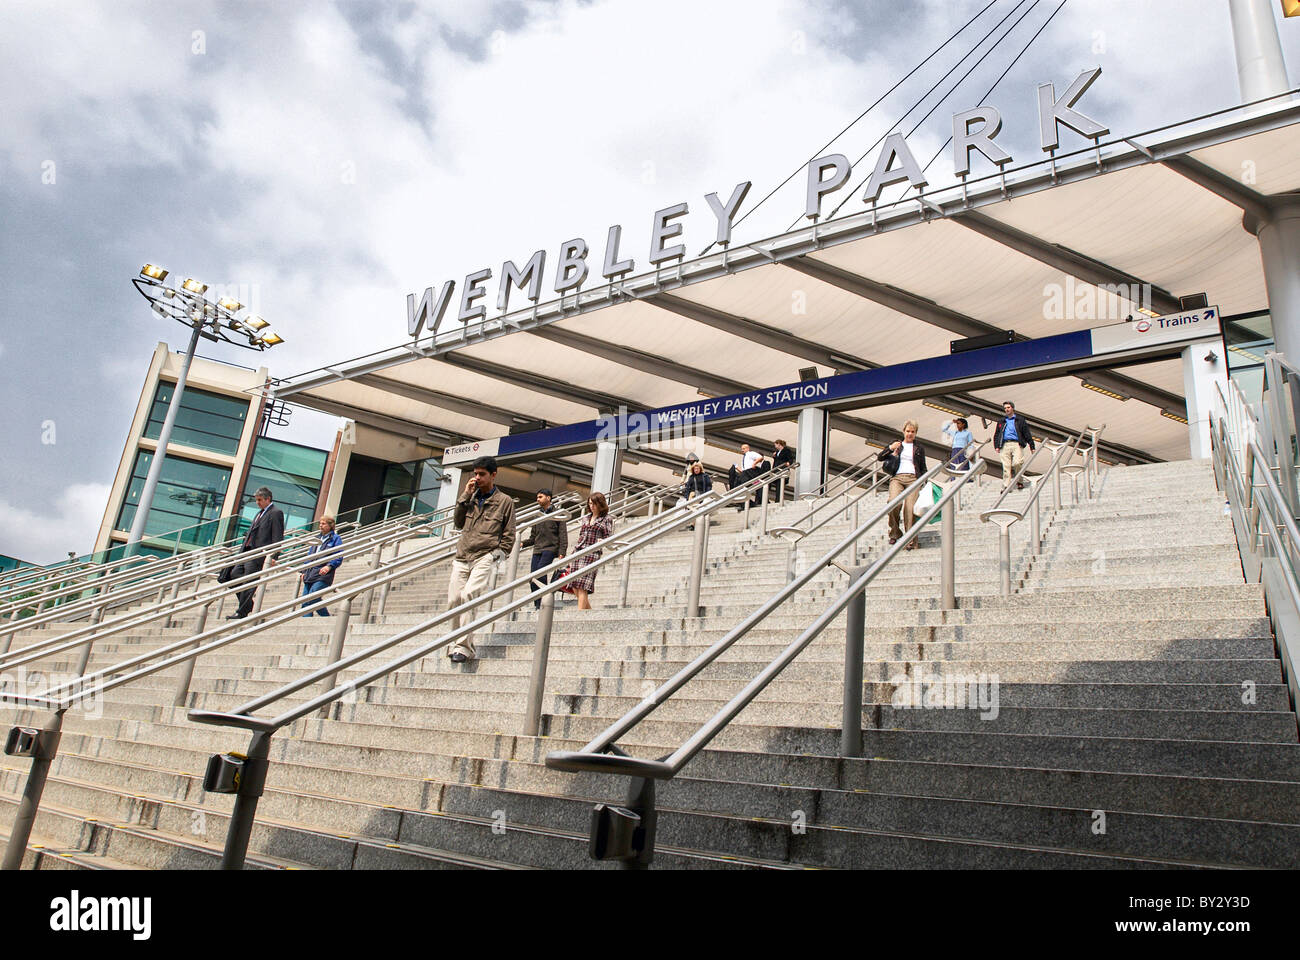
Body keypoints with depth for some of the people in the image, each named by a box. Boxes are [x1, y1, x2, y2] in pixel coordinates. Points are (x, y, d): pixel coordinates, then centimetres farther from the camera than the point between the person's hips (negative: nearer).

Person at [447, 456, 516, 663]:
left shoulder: (505, 502, 4)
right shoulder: (471, 498, 17)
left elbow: (509, 536, 6)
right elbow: (458, 523, 15)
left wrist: (496, 554, -6)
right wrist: (464, 497, 7)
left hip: (484, 558, -5)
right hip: (462, 559, 5)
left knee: (467, 595, -23)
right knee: (453, 600, -3)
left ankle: (463, 647, -20)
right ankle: (458, 643, 11)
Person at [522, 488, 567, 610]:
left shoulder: (558, 514, 7)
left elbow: (563, 536, 0)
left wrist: (562, 552, -12)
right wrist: (523, 543, 3)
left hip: (551, 548, -6)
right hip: (537, 550, 6)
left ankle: (541, 604, -24)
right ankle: (537, 606, 2)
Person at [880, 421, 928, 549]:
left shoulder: (919, 448, 21)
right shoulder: (897, 444, 21)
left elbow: (923, 468, 21)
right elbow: (880, 458, 15)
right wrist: (890, 448, -1)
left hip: (913, 479, 0)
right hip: (897, 478, 0)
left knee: (910, 508, -18)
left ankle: (911, 540, -15)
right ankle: (895, 533, -9)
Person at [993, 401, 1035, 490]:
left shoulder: (1020, 420, 12)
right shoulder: (1001, 422, 22)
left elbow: (1027, 434, 9)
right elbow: (996, 435, 23)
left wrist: (1032, 447, 4)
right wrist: (996, 446, 8)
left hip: (1017, 444, -3)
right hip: (1005, 445, 3)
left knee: (1017, 463, -20)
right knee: (1006, 466, -5)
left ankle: (1020, 481, 1)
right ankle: (1006, 486, -4)